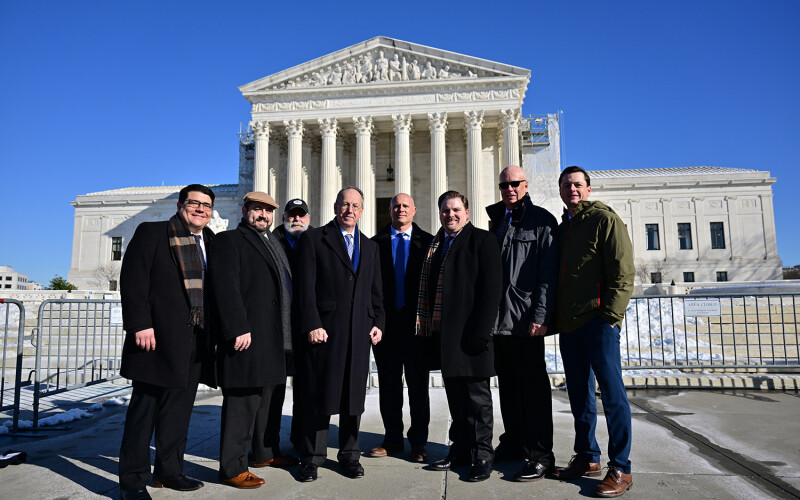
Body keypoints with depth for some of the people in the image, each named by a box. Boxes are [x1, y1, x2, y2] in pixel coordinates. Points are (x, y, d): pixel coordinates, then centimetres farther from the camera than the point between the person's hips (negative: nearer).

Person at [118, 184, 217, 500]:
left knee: (179, 408, 11)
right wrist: (140, 324, -16)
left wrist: (212, 332, 8)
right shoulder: (151, 233, 1)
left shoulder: (212, 244, 16)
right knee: (145, 406, 3)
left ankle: (169, 470, 24)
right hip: (158, 335, -5)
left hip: (195, 339, 6)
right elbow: (133, 280, -8)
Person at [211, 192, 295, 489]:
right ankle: (232, 469, 8)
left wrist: (287, 335, 15)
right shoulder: (229, 240, -4)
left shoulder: (274, 244, 21)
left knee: (270, 400, 18)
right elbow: (226, 287, -15)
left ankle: (265, 453, 33)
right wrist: (239, 329, -23)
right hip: (248, 338, -9)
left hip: (275, 339, 9)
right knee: (241, 405, -3)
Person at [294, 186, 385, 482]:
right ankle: (312, 457, 17)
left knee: (354, 395, 10)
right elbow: (306, 286, -5)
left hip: (360, 333, 4)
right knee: (318, 395, 3)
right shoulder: (313, 239, 3)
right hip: (324, 330, -4)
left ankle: (349, 455, 24)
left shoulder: (370, 247, 18)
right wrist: (311, 325, -12)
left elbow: (376, 291, 17)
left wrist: (378, 323, 5)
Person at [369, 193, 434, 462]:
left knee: (418, 384, 6)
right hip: (386, 321, 2)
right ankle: (393, 438, 25)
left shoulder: (428, 242, 5)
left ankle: (418, 442, 19)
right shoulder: (376, 243, 8)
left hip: (417, 321, -1)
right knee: (388, 383, 10)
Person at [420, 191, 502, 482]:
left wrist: (481, 330, -18)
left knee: (477, 395, 3)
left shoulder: (482, 240, -4)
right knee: (455, 395, 15)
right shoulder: (435, 244, 16)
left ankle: (482, 455, 16)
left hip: (469, 334, -6)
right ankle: (461, 450, 29)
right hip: (443, 332, 7)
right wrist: (426, 325, 10)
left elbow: (491, 288, -12)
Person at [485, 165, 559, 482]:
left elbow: (548, 273, -9)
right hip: (498, 317, 7)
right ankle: (513, 444, 27)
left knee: (533, 385, -1)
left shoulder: (541, 220, -2)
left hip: (526, 319, -6)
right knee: (507, 384, 14)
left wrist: (540, 317, -16)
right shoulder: (497, 221, 17)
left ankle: (540, 455, 9)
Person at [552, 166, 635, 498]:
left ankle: (620, 469, 6)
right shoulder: (561, 228, 20)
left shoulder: (604, 219, -2)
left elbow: (623, 271, -10)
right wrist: (556, 317, 14)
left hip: (598, 321, -7)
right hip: (569, 324, 8)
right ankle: (587, 458, 25)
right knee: (579, 394, 13)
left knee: (612, 392, -3)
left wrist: (611, 314, -17)